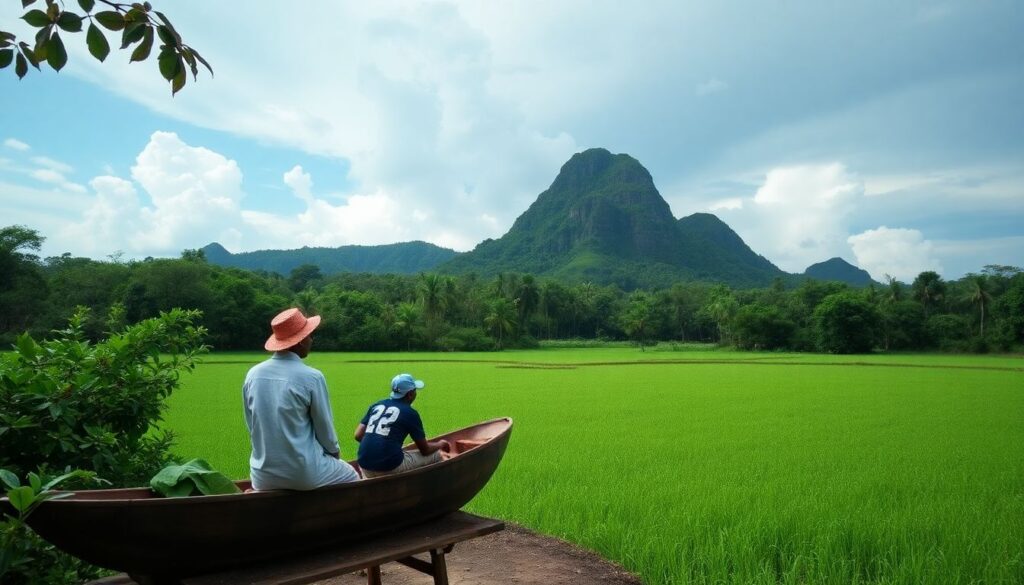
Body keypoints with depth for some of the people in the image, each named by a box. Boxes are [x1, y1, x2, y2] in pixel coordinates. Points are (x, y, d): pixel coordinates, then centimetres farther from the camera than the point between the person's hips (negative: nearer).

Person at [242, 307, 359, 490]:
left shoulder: (253, 374, -2)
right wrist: (335, 451, 13)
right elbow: (325, 427, -7)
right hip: (303, 474, -5)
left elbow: (252, 426, 7)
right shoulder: (311, 377, -16)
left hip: (263, 475, 5)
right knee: (352, 477, 23)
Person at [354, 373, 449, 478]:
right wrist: (440, 444, 25)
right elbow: (425, 450, 5)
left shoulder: (376, 405, 13)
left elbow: (358, 436, 8)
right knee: (436, 455, 10)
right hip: (390, 468, -6)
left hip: (365, 467, 6)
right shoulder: (410, 412, -2)